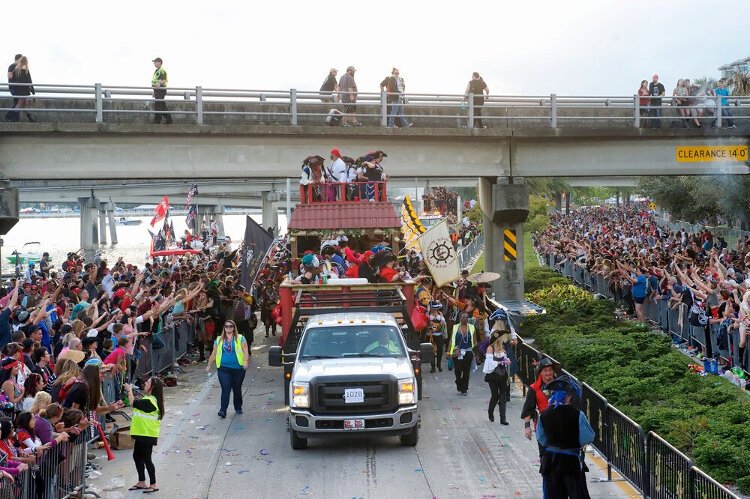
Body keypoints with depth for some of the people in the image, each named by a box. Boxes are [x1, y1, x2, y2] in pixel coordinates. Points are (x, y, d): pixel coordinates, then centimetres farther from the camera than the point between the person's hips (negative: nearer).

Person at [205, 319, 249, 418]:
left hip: (238, 369, 0)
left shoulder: (240, 339, 4)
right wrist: (209, 365, 15)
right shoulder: (219, 340, 11)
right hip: (224, 369, 0)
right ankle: (223, 410, -13)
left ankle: (238, 408, 28)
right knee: (225, 389, -10)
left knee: (237, 389, 11)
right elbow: (214, 354, 16)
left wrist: (246, 362, -19)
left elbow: (245, 351, -4)